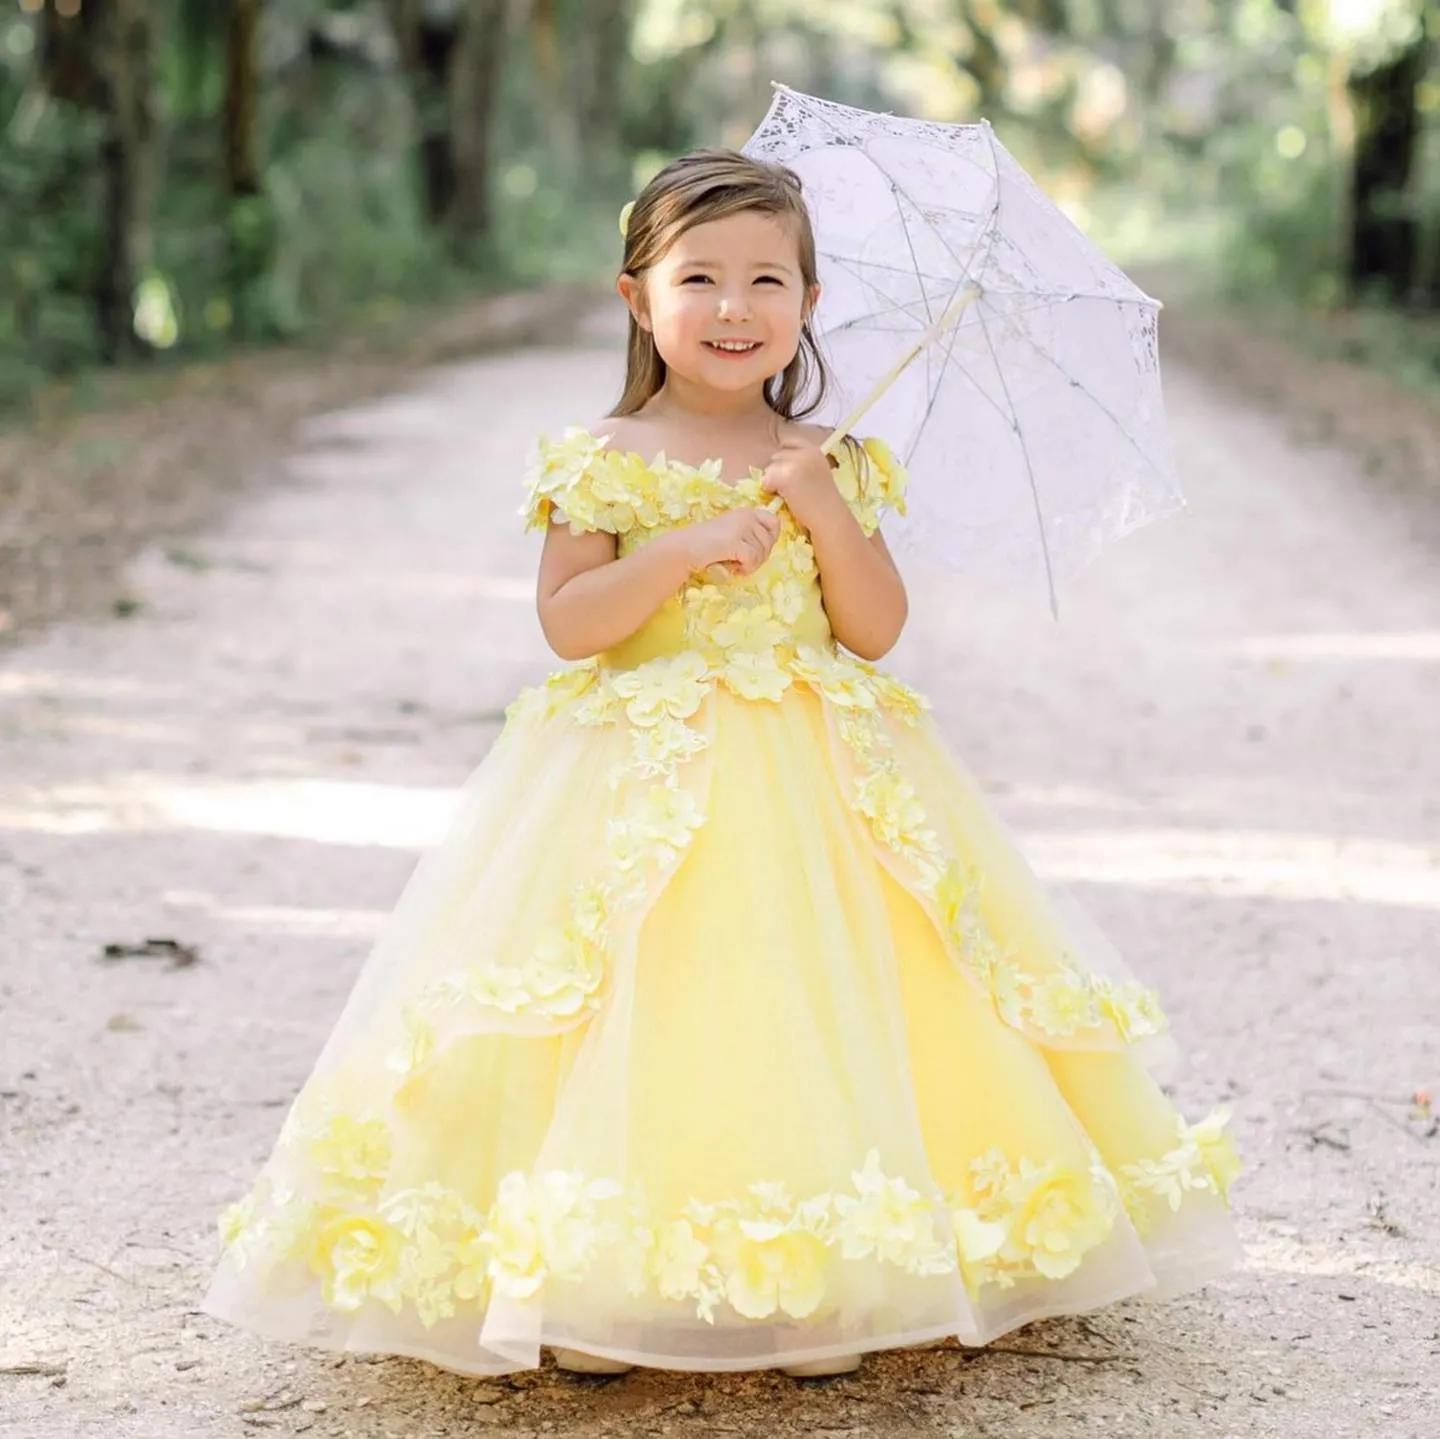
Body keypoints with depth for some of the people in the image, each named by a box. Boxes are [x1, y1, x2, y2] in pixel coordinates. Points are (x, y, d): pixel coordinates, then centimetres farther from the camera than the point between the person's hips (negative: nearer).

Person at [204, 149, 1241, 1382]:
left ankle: (824, 1279, 7)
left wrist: (827, 512, -9)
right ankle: (599, 1290, 1)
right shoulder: (605, 465, 1)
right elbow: (568, 623, -6)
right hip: (643, 785, -2)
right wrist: (680, 549, -16)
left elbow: (878, 629, 4)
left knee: (820, 1023, -3)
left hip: (815, 786, 2)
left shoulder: (829, 464, 8)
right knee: (643, 1022, -8)